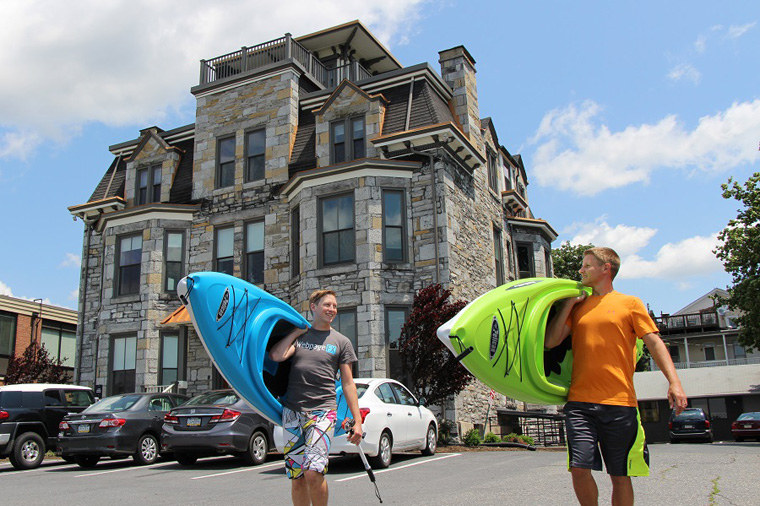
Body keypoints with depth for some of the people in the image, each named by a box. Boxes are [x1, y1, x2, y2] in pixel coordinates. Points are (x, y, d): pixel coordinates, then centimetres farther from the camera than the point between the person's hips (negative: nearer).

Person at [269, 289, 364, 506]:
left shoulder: (341, 341, 12)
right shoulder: (298, 336, 14)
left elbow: (348, 384, 9)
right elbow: (276, 355, -7)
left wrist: (358, 421, 3)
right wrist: (296, 332, 3)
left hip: (323, 410, -2)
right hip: (292, 410, 2)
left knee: (313, 472, -17)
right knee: (296, 477, 5)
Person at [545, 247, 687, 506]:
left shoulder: (629, 303, 7)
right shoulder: (578, 306, 15)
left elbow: (654, 343, 0)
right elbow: (550, 341, 8)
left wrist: (674, 382, -12)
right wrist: (569, 303, 6)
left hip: (619, 402, -2)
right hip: (579, 401, 2)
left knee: (620, 476, 5)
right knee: (579, 468, -9)